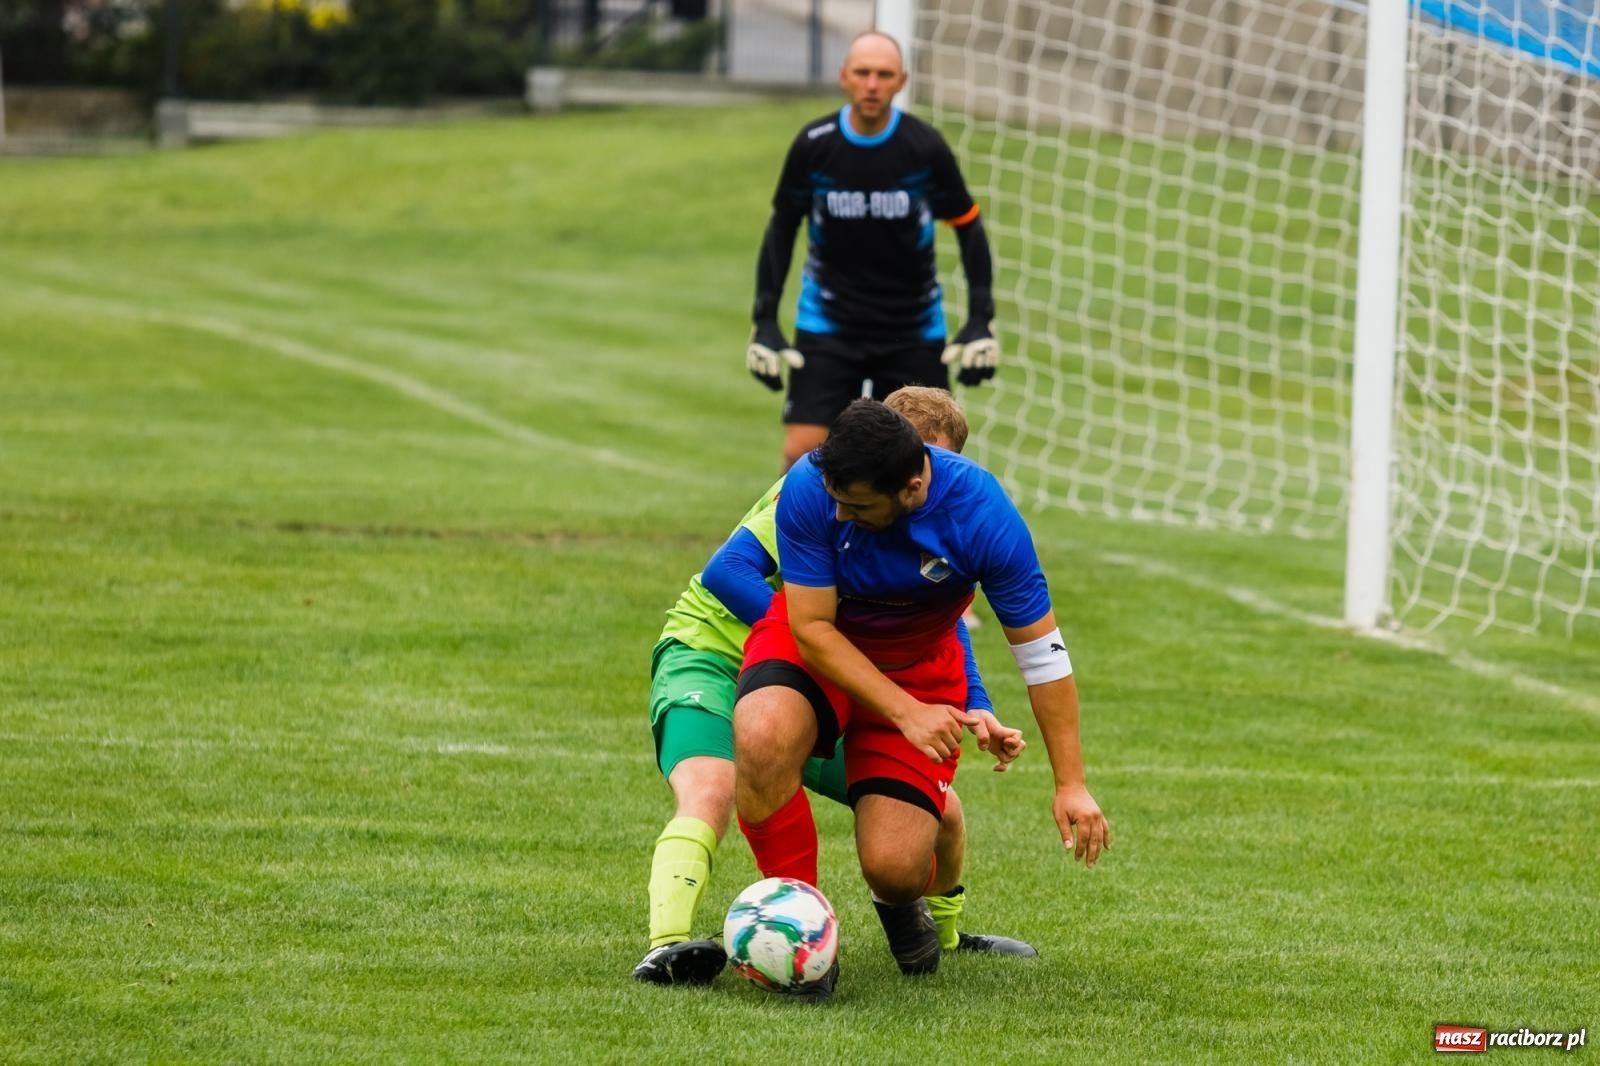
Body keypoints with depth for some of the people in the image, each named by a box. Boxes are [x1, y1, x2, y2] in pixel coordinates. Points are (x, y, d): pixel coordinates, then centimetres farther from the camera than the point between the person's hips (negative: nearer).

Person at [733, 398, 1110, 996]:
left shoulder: (984, 516, -29)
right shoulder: (810, 487, -29)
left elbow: (1041, 649, -17)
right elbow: (812, 627, -21)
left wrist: (1071, 785, -15)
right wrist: (905, 714, -30)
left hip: (919, 669, 0)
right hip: (812, 648, 0)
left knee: (894, 868, -17)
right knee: (763, 737, -36)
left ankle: (901, 900, 25)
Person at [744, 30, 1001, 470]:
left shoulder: (925, 148, -11)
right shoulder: (813, 145, -9)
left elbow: (969, 227, 0)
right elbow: (782, 226, 4)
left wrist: (980, 322, -5)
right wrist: (765, 321, 0)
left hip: (913, 330, 0)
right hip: (828, 326, 0)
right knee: (802, 450, -10)